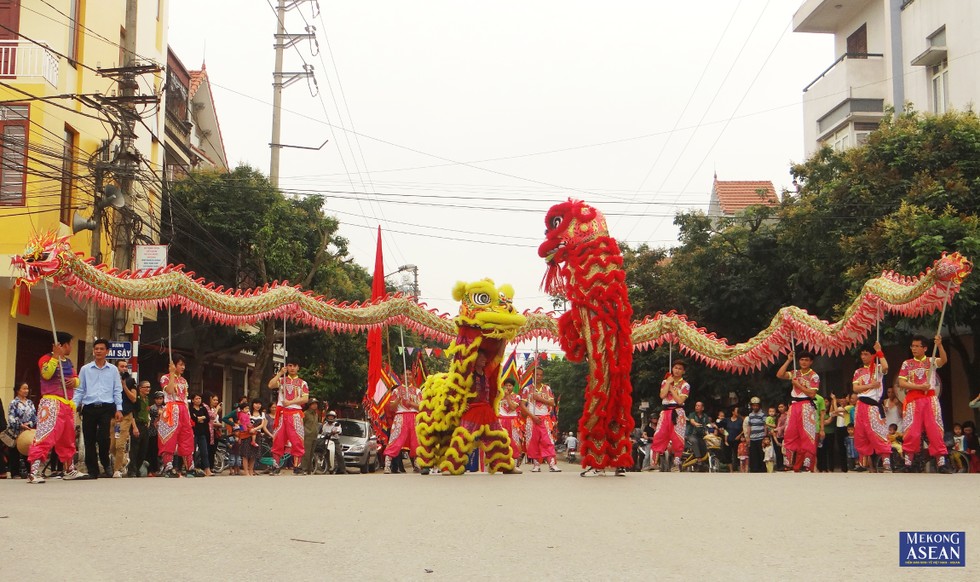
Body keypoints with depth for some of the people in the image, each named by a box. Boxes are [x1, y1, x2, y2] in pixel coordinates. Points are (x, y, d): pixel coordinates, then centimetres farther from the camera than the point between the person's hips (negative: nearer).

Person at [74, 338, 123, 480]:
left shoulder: (113, 370, 8)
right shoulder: (85, 369, 9)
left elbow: (117, 391, 7)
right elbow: (79, 390, 8)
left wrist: (119, 409, -2)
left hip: (106, 408, -1)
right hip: (89, 408, 1)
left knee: (103, 438, -13)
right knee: (89, 440, 3)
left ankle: (105, 464, 10)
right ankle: (92, 470, 11)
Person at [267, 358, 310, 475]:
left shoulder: (302, 383, 10)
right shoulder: (281, 380, 13)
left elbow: (305, 399, -2)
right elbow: (270, 385, -7)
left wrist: (290, 402, -10)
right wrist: (280, 373, -7)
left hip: (295, 413, -1)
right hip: (281, 413, 1)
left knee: (297, 440, -6)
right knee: (278, 440, -1)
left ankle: (297, 466, -3)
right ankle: (276, 466, 3)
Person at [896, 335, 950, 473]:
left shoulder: (931, 361, 8)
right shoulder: (907, 363, 10)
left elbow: (943, 360, -15)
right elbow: (901, 383, 1)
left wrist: (939, 345, -30)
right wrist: (919, 386, -12)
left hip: (930, 398, 0)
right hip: (913, 400, 0)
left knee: (935, 430, -4)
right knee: (912, 431, -3)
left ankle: (941, 463, -3)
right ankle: (908, 462, 3)